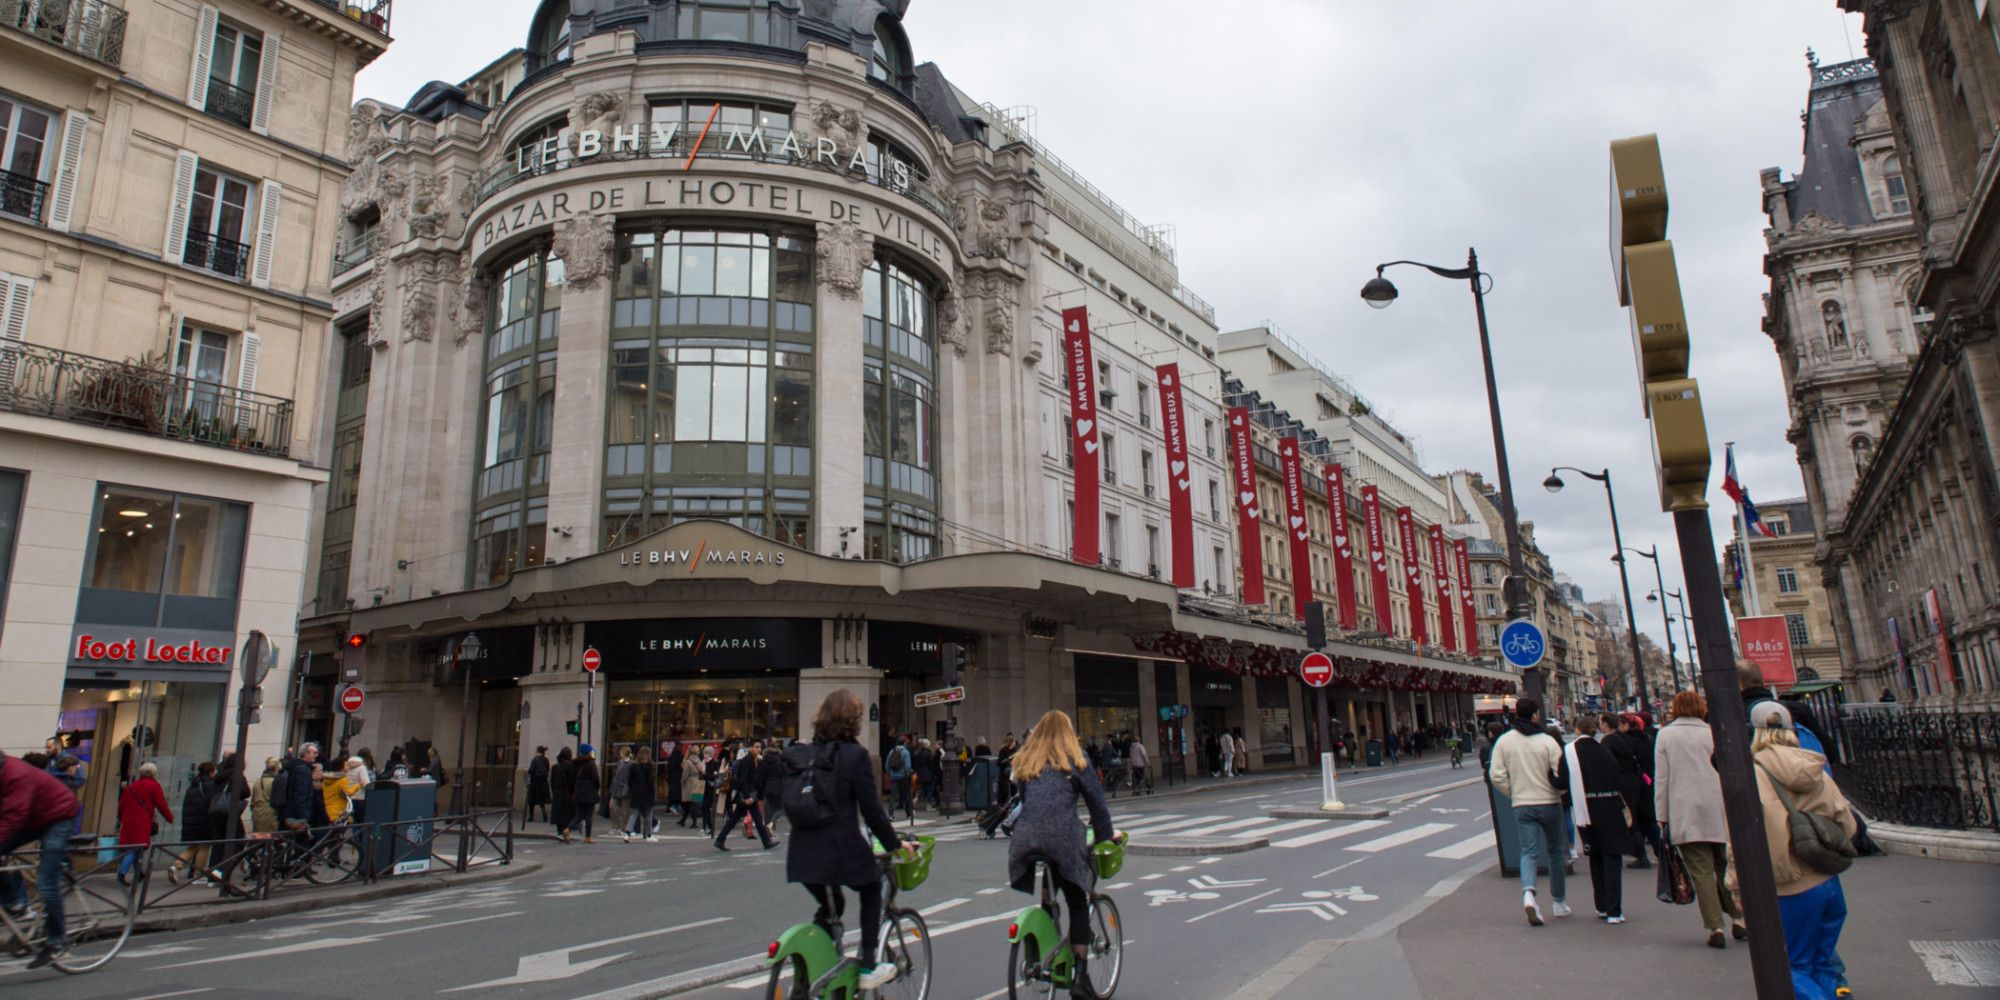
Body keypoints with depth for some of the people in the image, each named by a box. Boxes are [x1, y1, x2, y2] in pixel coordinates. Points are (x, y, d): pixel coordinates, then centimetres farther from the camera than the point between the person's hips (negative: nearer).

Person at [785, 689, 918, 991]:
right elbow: (871, 809, -9)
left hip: (802, 854, 5)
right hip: (842, 851, -5)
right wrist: (895, 843, 2)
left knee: (830, 906, 28)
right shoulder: (854, 754, -11)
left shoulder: (800, 754, 6)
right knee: (872, 889, 22)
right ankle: (867, 968, 18)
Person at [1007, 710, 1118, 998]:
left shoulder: (1025, 761, 21)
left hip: (1025, 841, 3)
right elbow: (1096, 801, 12)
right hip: (1063, 840, -3)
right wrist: (1106, 836, 24)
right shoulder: (1074, 760, 11)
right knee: (1078, 906, 8)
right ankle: (1080, 976, 4)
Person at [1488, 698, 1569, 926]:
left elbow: (1497, 776, -5)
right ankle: (1558, 901, 26)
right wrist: (1560, 793, 7)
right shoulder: (1547, 741, -10)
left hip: (1522, 806, 1)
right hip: (1549, 803, -1)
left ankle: (1528, 894, -22)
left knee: (1528, 851, 2)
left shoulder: (1503, 741, -2)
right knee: (1554, 852, 15)